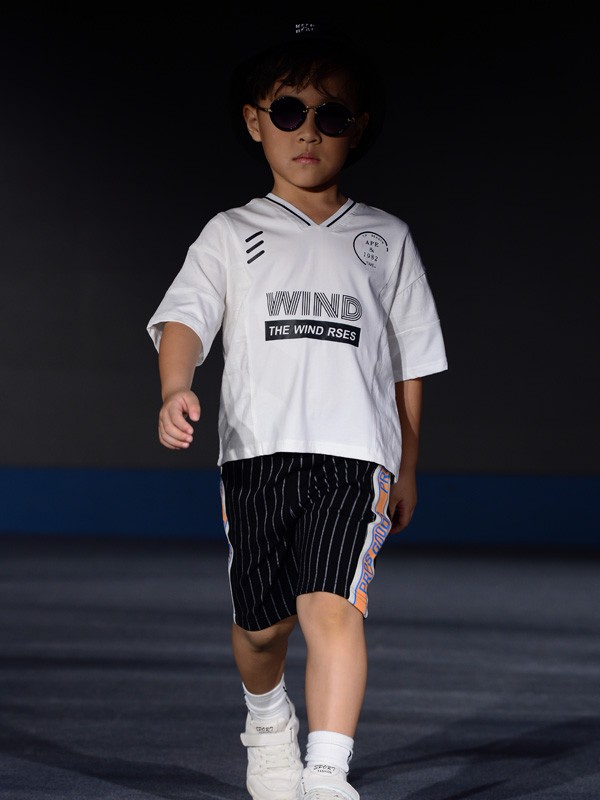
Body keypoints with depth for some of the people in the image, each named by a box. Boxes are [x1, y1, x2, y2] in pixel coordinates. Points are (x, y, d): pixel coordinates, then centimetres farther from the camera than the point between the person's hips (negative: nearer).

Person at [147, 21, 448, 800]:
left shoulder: (385, 239, 14)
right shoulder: (232, 234, 11)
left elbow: (410, 360, 18)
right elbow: (185, 319, -3)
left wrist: (407, 467, 18)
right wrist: (176, 389, -24)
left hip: (354, 452, -1)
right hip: (257, 449, 1)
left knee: (332, 606, -19)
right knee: (263, 621, 11)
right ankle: (267, 719, 42)